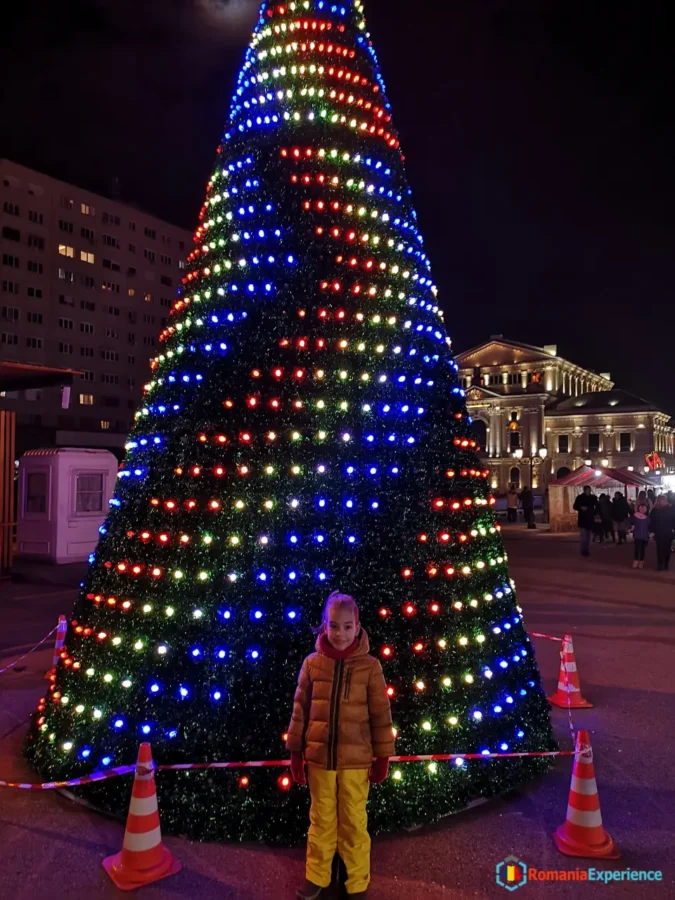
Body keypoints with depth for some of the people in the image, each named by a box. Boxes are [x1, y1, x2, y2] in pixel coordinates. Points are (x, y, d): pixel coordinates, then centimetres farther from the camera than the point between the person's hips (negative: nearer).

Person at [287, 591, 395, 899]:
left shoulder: (370, 666, -9)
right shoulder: (312, 663, -5)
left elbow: (381, 714, -4)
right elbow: (300, 709, 2)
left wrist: (382, 757, -2)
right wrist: (295, 752, 5)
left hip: (356, 760, -1)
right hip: (319, 757, 2)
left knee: (354, 822, 12)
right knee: (321, 820, 17)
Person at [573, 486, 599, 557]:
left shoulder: (593, 498, 4)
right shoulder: (580, 497, -4)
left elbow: (597, 506, 19)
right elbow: (575, 507, -2)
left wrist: (594, 513, 7)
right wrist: (581, 508, -20)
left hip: (590, 519, 4)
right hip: (582, 519, -4)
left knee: (588, 536, 8)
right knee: (583, 536, -11)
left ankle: (587, 551, 15)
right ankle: (584, 551, -8)